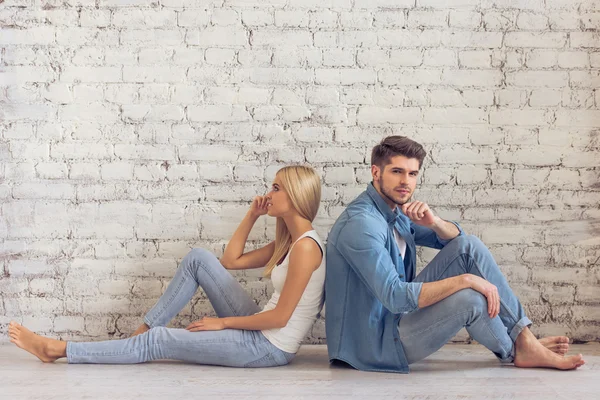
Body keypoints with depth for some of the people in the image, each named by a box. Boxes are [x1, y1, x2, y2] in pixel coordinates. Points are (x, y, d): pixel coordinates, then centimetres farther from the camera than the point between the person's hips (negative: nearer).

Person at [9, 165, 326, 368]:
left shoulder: (305, 247, -20)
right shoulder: (287, 241, 9)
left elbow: (280, 317, -22)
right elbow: (231, 260, 16)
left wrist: (222, 322, -12)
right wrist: (252, 216, 8)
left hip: (271, 347, -9)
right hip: (259, 329, 9)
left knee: (158, 341, -7)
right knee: (197, 258, 5)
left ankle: (58, 350, 2)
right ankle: (142, 330, 9)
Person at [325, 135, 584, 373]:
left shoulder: (397, 210, 5)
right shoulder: (361, 224, -24)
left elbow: (456, 238, 11)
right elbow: (396, 298, -32)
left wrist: (434, 222, -13)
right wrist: (466, 279, -29)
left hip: (399, 313, 9)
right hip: (375, 341, -9)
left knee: (469, 247, -3)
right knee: (469, 299, -28)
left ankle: (523, 336, -3)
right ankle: (514, 351, 4)